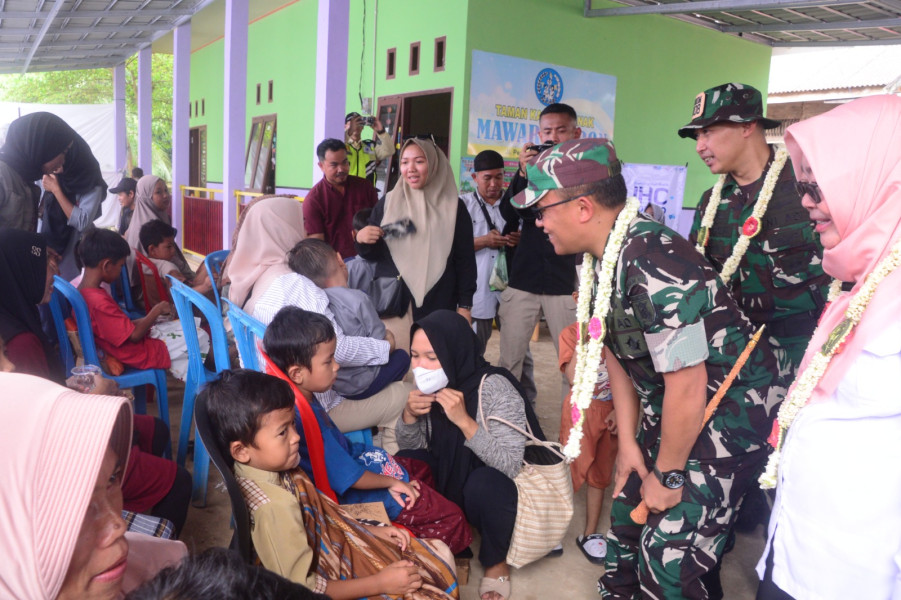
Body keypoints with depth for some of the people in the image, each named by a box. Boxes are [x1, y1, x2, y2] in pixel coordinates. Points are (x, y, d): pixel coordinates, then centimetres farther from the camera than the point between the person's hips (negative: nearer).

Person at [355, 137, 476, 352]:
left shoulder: (453, 207, 3)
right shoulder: (387, 203, 7)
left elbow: (465, 260, 5)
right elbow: (372, 255, 11)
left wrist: (465, 305, 2)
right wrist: (362, 240, -11)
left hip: (436, 308, -1)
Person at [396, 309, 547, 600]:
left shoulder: (496, 389, -29)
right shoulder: (429, 385, -11)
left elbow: (510, 465, -33)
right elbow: (410, 447, -1)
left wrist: (464, 420, -40)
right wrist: (409, 415, -22)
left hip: (504, 485, -5)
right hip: (453, 476, 5)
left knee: (483, 484, -35)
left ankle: (496, 562, -5)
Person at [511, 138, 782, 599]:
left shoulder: (653, 266, -31)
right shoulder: (599, 257, -1)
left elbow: (688, 386, -27)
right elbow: (616, 353, 5)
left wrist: (668, 476, -15)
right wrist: (628, 442, 4)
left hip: (730, 412, -9)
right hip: (668, 409, 9)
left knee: (669, 558, -7)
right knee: (628, 509, 17)